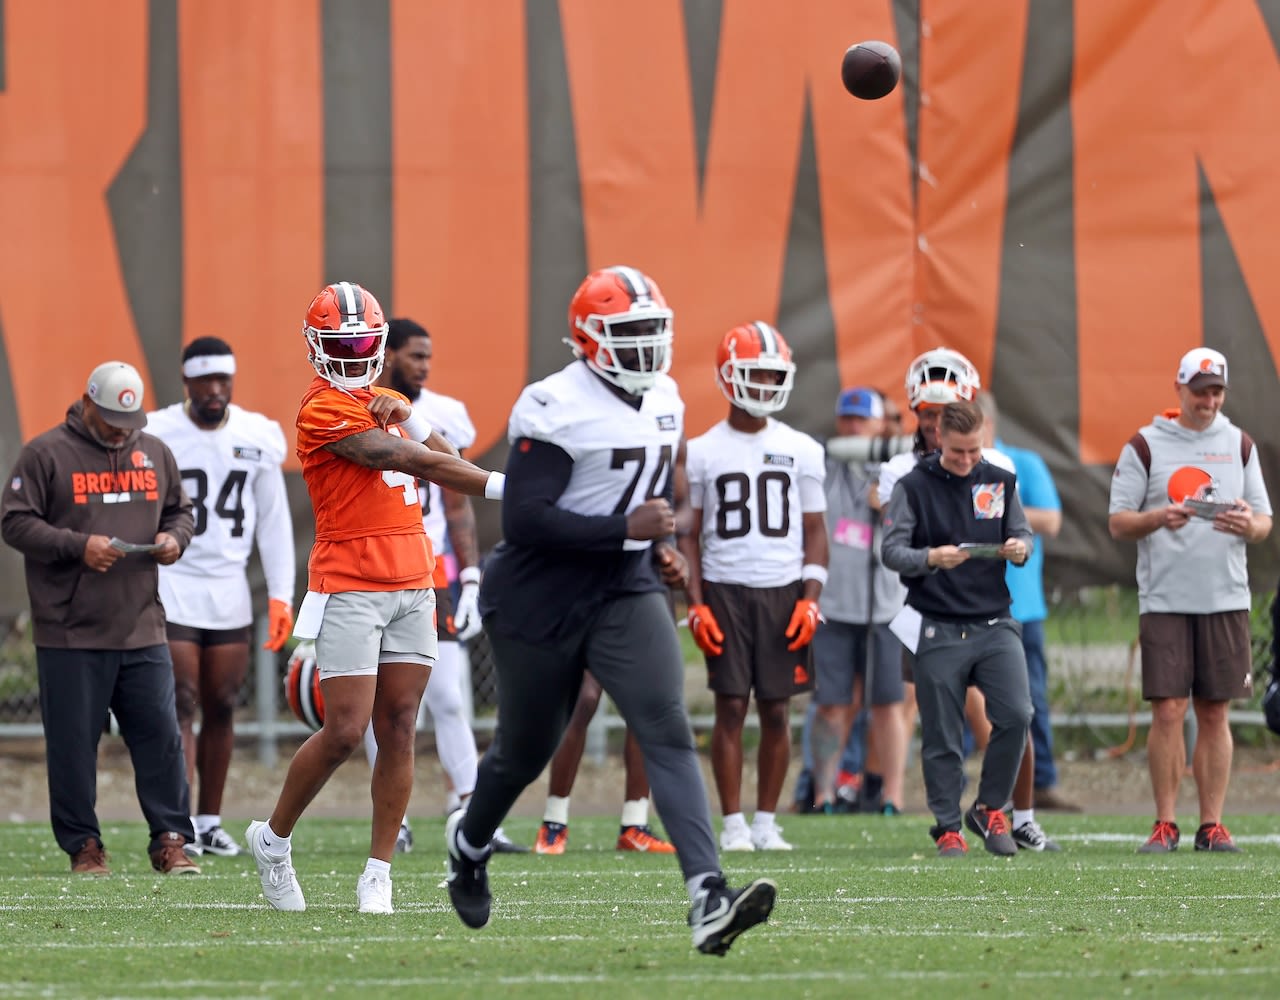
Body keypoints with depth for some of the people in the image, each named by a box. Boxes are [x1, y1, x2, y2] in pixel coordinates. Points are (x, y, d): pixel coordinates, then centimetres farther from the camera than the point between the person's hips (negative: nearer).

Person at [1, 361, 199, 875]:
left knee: (160, 736, 0)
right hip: (70, 634, -4)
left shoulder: (154, 453, 13)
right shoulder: (45, 454, -3)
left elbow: (180, 510, 24)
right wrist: (77, 546, -17)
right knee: (73, 742, 0)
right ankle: (83, 846, 10)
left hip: (142, 629, 4)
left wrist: (175, 538, 0)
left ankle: (170, 842, 7)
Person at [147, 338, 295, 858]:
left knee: (221, 708, 5)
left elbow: (273, 521, 9)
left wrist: (281, 595, 5)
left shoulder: (258, 437, 4)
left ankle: (209, 822, 13)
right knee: (180, 705, -10)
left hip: (229, 589, 4)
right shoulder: (155, 437, -7)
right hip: (170, 585, -4)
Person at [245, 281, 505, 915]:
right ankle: (273, 840, 10)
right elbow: (416, 463, -15)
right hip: (349, 590, -7)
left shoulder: (389, 404, 18)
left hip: (412, 586, 7)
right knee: (345, 731, -11)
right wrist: (505, 487, -16)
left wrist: (409, 415, -6)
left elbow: (446, 465, 11)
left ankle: (379, 873, 6)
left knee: (398, 729, 2)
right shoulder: (324, 410, -9)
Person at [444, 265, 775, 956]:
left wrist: (661, 547, 7)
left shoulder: (663, 402, 5)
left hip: (625, 594, 5)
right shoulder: (555, 408, -20)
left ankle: (708, 899, -28)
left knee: (668, 730, -15)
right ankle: (468, 843, 47)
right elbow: (524, 519, -25)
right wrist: (627, 529, -27)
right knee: (526, 749, 13)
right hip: (540, 600, -5)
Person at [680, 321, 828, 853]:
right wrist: (696, 606, -3)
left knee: (776, 711, 2)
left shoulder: (800, 450, 6)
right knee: (731, 709, -3)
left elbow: (815, 531, 9)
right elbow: (689, 536, 6)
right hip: (724, 590, -1)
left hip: (783, 591, 1)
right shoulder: (703, 452, 3)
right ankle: (732, 824, 2)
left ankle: (766, 823, 9)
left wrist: (810, 600, -1)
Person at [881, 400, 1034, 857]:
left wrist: (1020, 547, -11)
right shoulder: (913, 486, -1)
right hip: (938, 630, -2)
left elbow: (1023, 534, 13)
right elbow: (891, 550, -4)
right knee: (942, 736, 1)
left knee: (1015, 716, -12)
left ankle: (989, 808, 8)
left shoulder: (1000, 481, 9)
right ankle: (947, 827, 12)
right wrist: (930, 558, -24)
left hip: (994, 624, 2)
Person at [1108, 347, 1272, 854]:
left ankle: (1212, 824, 6)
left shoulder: (1239, 445, 11)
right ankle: (1165, 824, 0)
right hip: (1164, 598, -2)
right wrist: (1158, 518, -18)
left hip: (1225, 598, 2)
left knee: (1215, 713, 2)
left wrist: (1247, 524, -12)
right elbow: (1117, 522, 1)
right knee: (1168, 711, -7)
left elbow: (1265, 521, 12)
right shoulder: (1145, 446, 3)